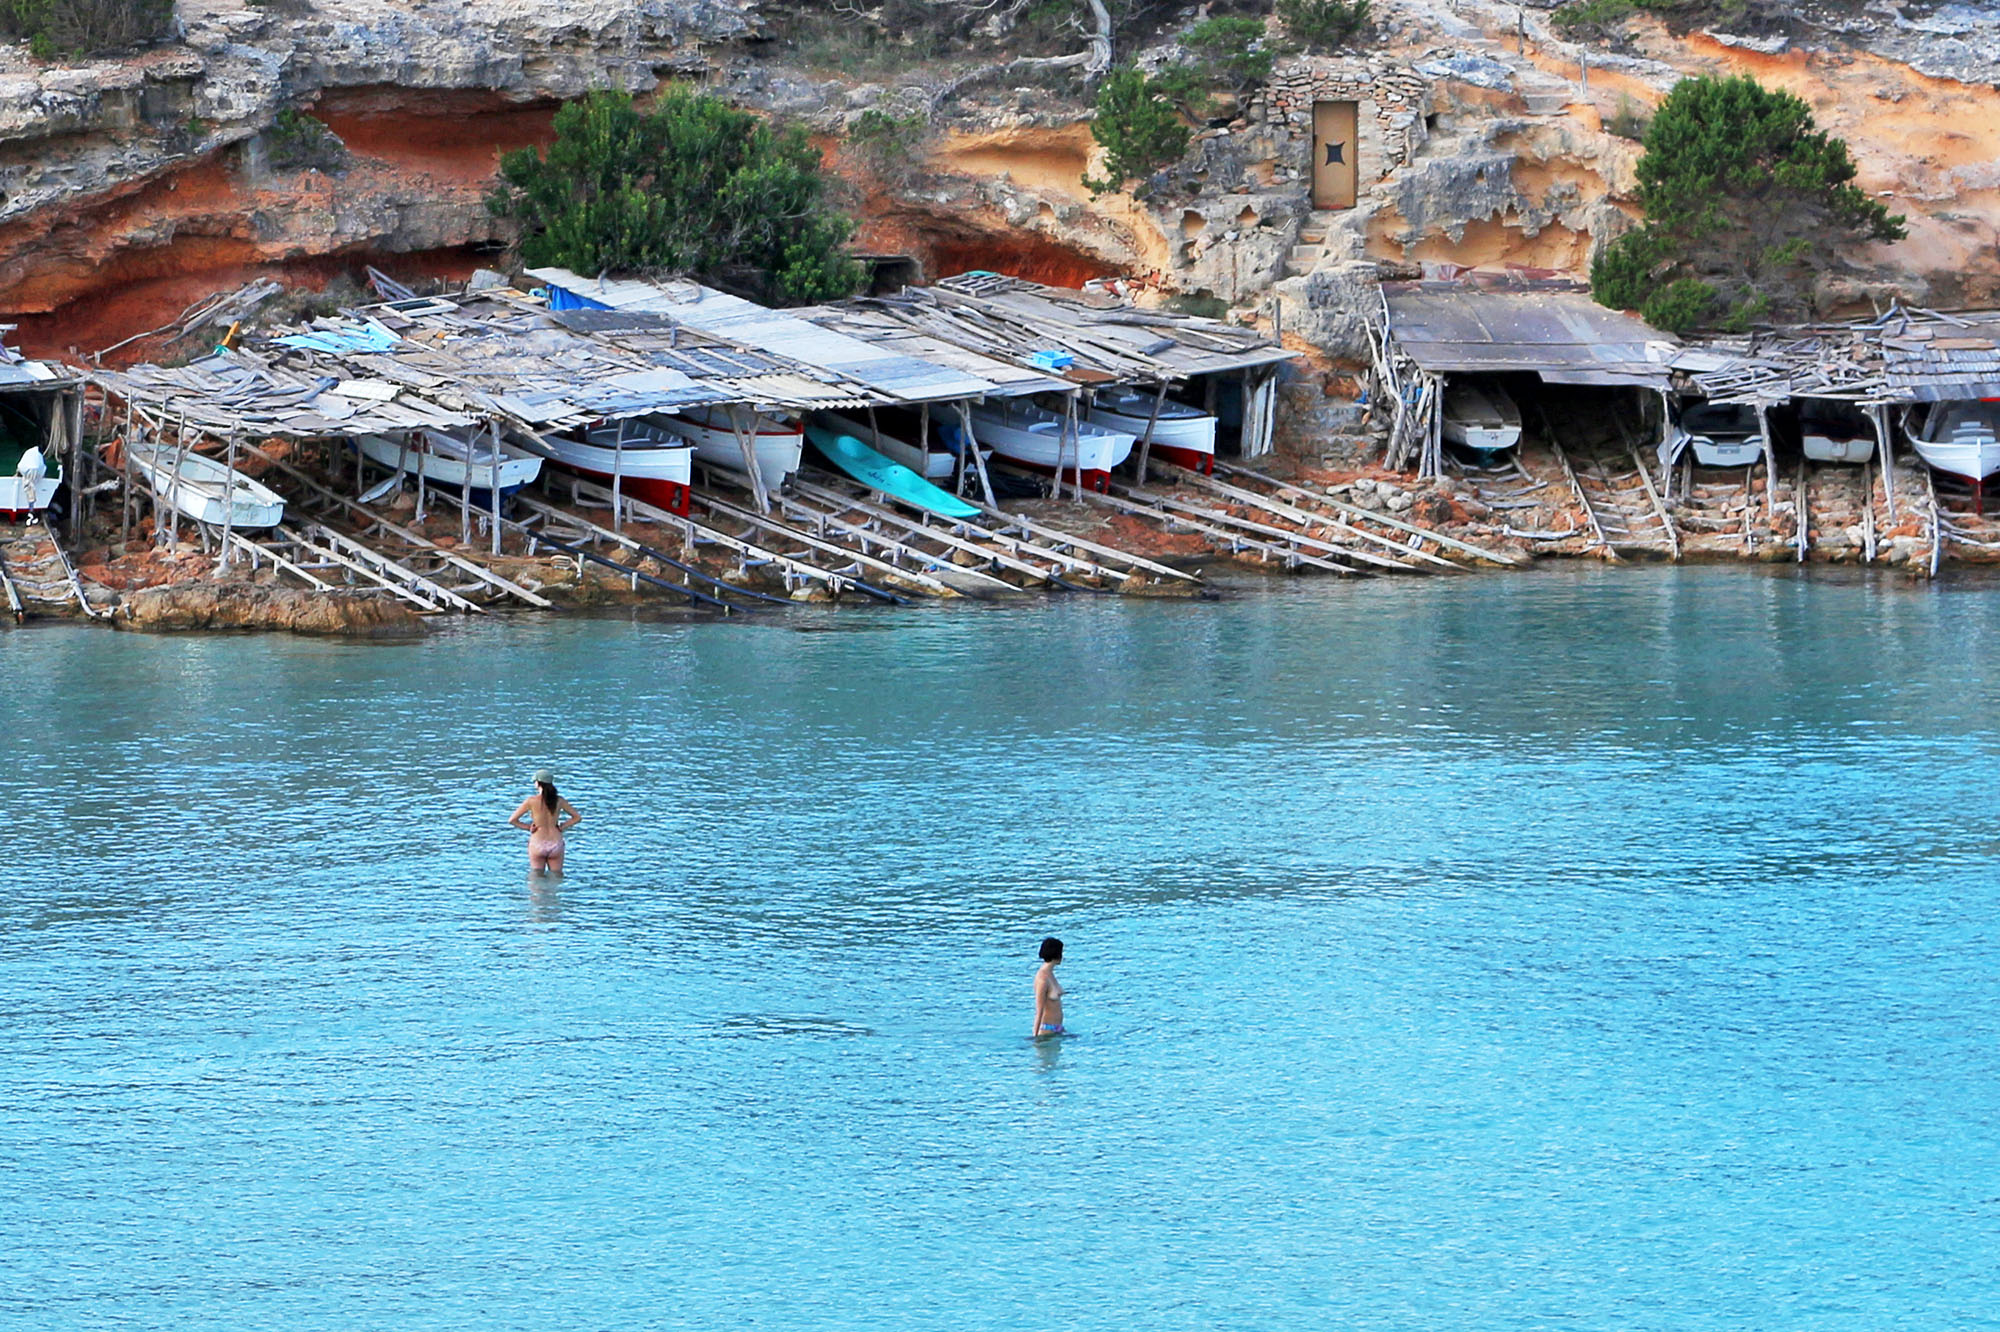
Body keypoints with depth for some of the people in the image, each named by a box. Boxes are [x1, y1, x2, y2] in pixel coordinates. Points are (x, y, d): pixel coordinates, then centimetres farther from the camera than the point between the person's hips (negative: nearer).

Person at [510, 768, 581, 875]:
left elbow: (512, 820, -6)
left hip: (537, 845, -2)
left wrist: (528, 827, 4)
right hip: (555, 844, 2)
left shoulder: (532, 801, -7)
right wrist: (562, 827, 7)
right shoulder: (559, 801, -1)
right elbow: (577, 817, 7)